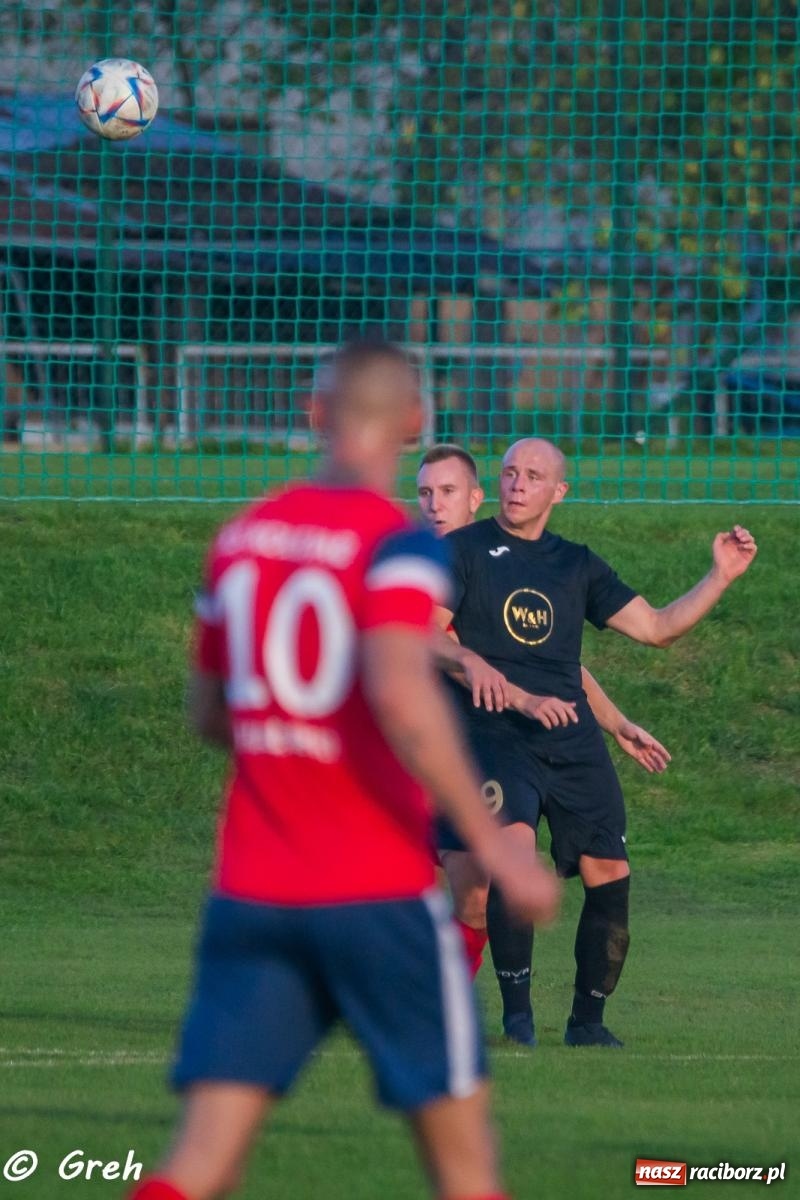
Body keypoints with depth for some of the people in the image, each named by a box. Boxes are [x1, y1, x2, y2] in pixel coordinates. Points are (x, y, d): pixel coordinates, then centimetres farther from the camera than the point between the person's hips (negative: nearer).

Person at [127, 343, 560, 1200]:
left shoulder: (240, 537, 10)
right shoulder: (396, 542, -9)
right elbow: (401, 694, -24)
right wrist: (494, 848, -22)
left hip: (250, 895, 5)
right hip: (379, 896, -5)